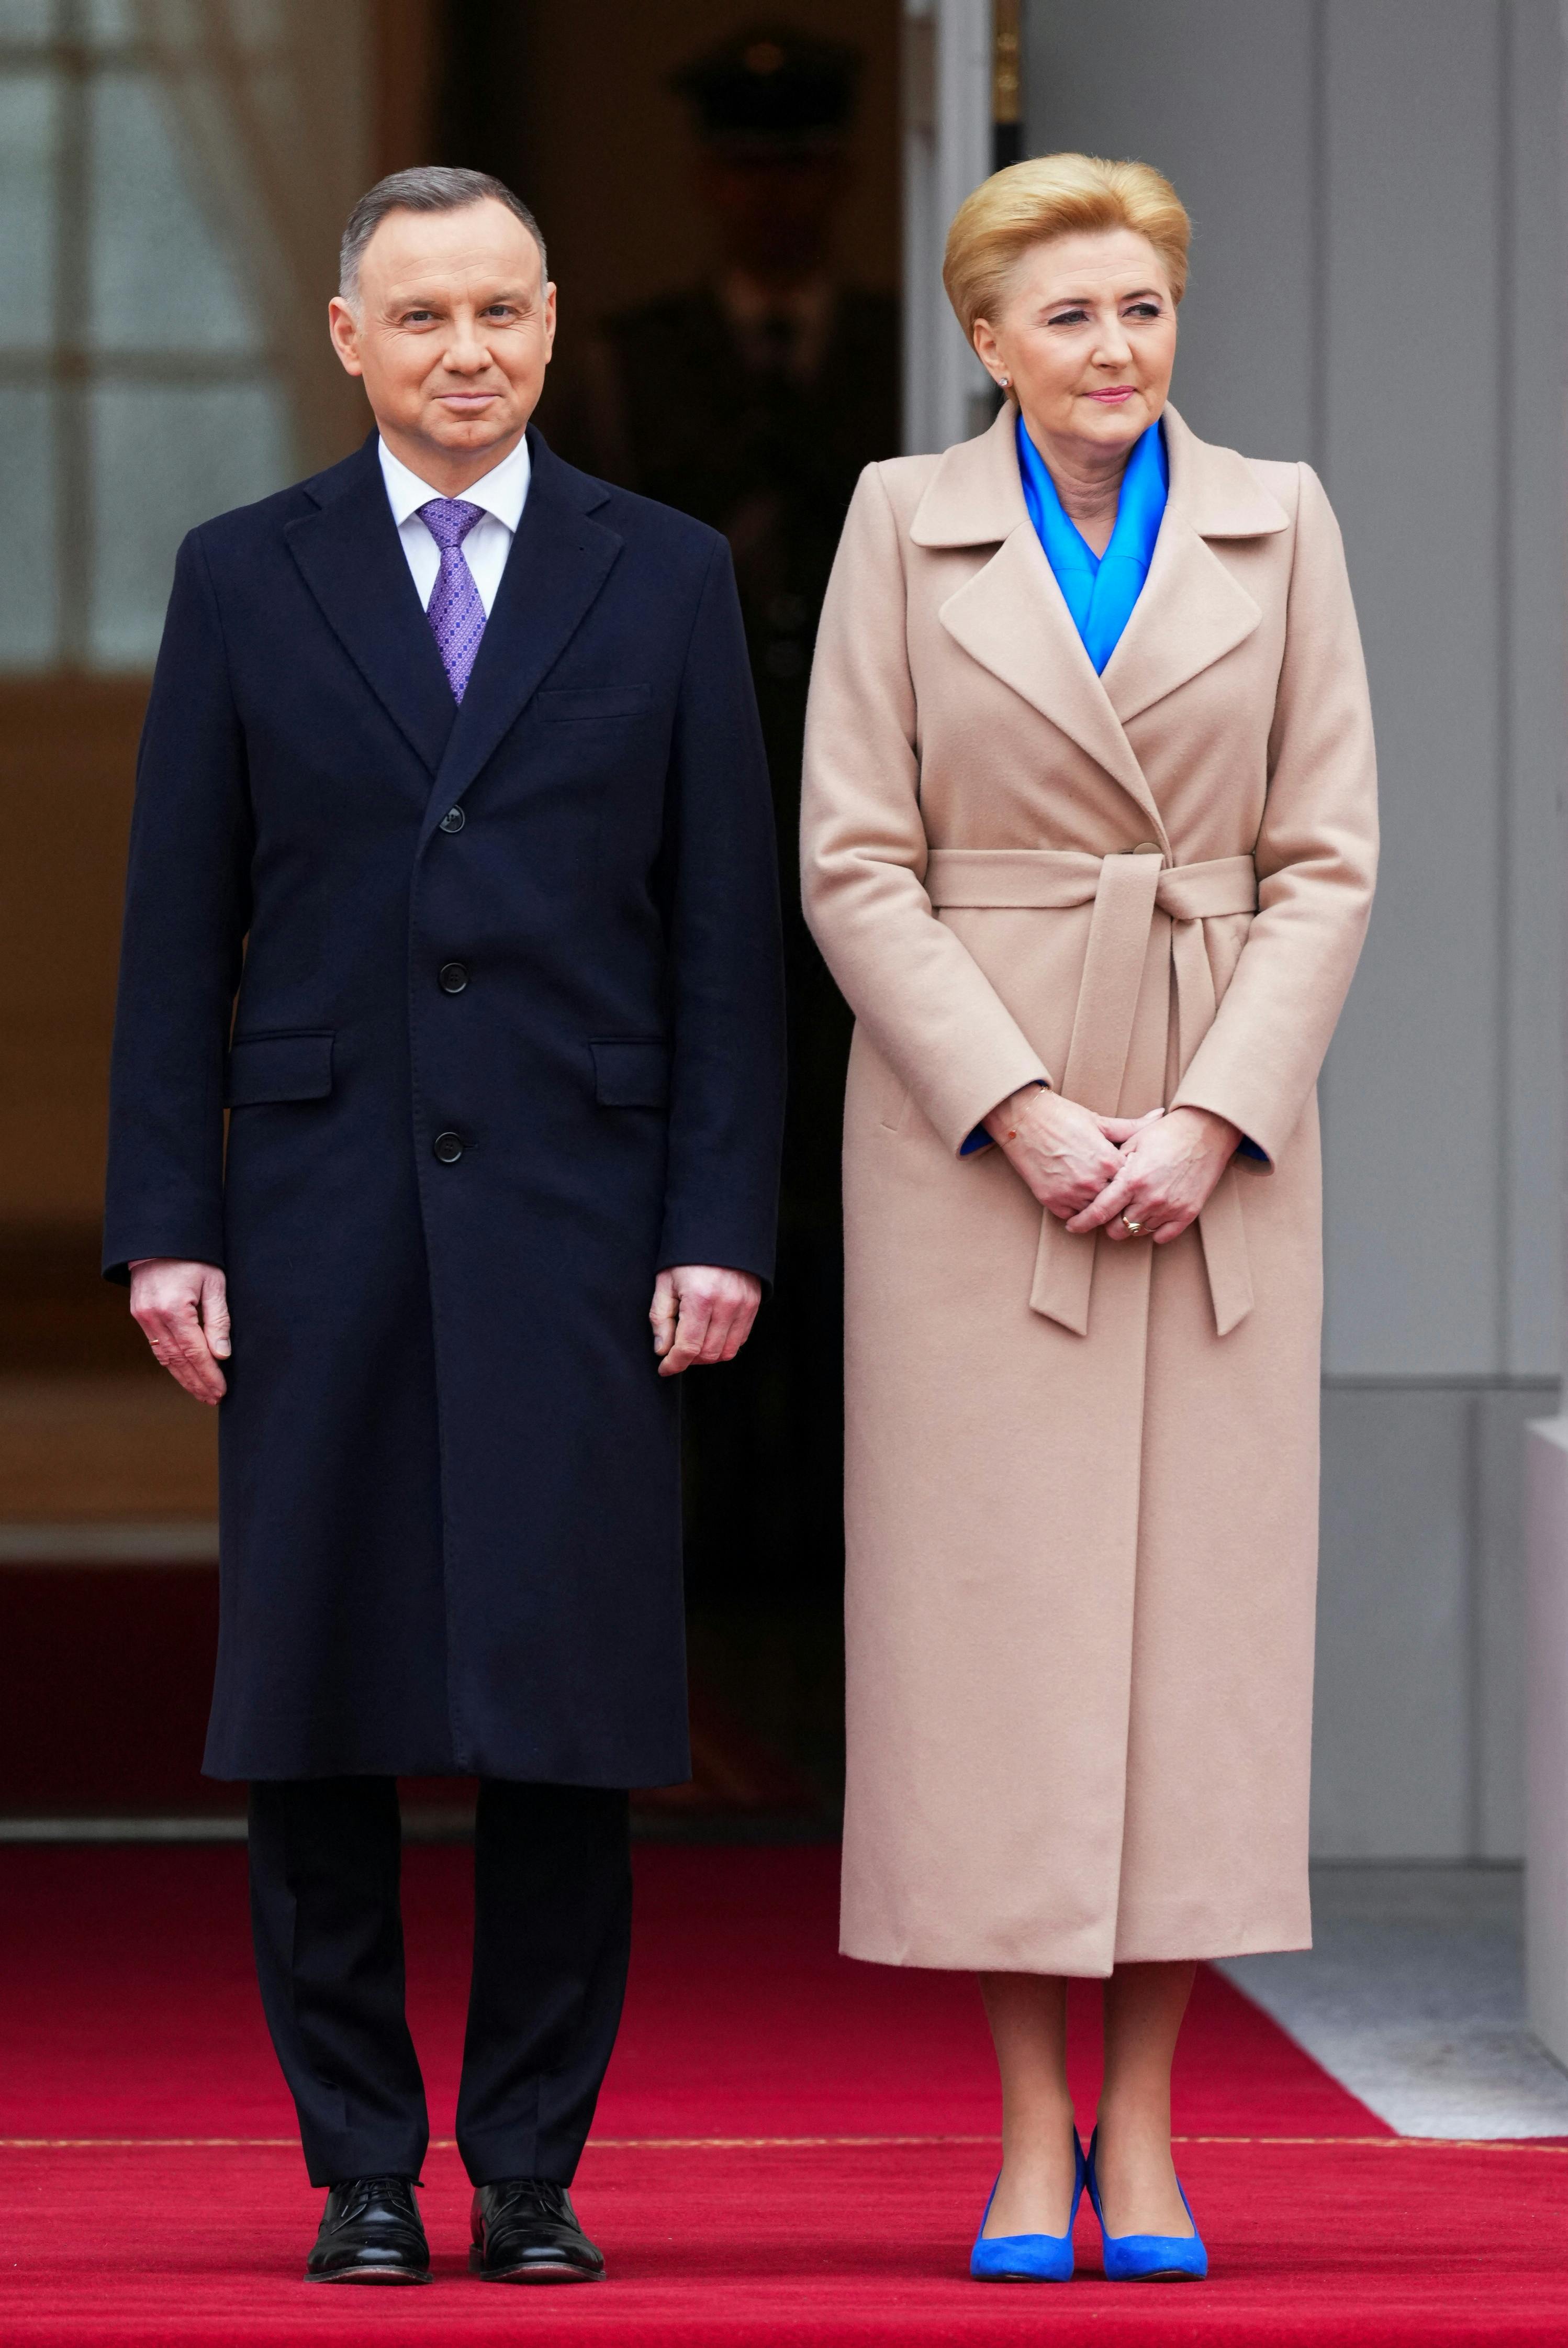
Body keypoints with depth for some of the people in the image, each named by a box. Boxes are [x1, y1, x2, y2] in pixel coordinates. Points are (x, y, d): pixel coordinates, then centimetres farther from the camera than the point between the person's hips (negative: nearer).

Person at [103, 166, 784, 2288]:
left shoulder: (668, 580, 7)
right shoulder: (245, 580, 7)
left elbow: (725, 935, 5)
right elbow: (179, 934, 5)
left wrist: (719, 1227, -4)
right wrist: (165, 1229, -2)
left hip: (572, 1224, 0)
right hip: (320, 1225, 0)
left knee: (566, 1718, -1)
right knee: (319, 1716, 1)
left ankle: (533, 2174, 8)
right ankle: (361, 2172, 9)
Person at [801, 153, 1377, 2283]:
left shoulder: (1276, 528, 6)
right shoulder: (908, 527, 2)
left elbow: (1328, 863, 2)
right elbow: (854, 864, -2)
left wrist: (1212, 1122, -10)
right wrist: (1022, 1111, -12)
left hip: (1219, 1128, 1)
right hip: (968, 1121, -1)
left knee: (1196, 1602, 0)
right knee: (993, 1608, -2)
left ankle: (1145, 2130, 6)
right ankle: (1030, 2131, 4)